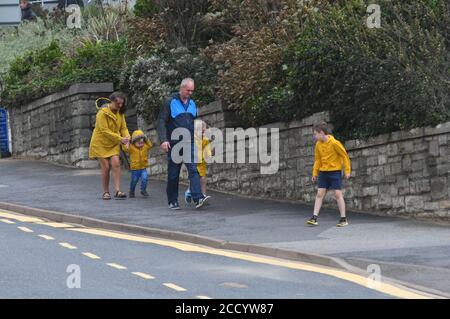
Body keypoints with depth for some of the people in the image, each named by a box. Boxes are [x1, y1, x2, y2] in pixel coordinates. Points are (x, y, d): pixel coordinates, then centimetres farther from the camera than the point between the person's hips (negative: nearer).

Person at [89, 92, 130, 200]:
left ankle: (117, 191, -15)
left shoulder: (120, 113, 3)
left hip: (113, 144, 5)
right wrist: (120, 139, -26)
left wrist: (127, 138, -19)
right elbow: (105, 131, -23)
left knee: (116, 164, -13)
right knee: (106, 167, -6)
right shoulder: (102, 113, -18)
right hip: (101, 143, -5)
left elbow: (123, 128, 3)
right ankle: (106, 192, 8)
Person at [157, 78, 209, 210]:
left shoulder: (192, 104, 13)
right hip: (174, 144, -3)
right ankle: (172, 201, 14)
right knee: (173, 174, 4)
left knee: (193, 169, -13)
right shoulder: (170, 102, -3)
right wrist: (163, 140, -17)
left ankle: (198, 198, -23)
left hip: (189, 144, 3)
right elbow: (161, 122, -7)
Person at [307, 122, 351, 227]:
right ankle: (314, 218, 0)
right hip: (323, 172, 5)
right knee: (320, 194, 1)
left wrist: (347, 171, -10)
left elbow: (345, 156, -9)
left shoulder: (334, 143, -15)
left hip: (335, 171, -5)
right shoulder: (318, 144, 3)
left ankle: (343, 219, 2)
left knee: (338, 194, -5)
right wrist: (315, 173, 7)